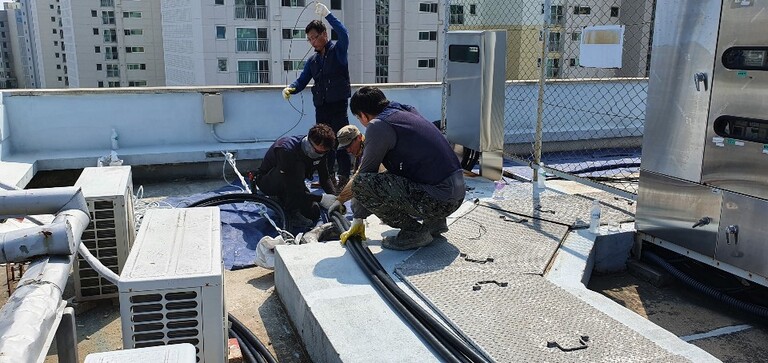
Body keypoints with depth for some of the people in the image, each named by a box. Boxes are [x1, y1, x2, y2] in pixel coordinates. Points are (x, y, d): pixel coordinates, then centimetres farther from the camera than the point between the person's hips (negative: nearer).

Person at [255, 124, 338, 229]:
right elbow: (292, 189, -38)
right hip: (267, 181, -6)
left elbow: (325, 179, -4)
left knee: (314, 214, -10)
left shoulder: (319, 150, -15)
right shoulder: (287, 150, -36)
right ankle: (292, 214, -23)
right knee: (297, 167, -35)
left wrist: (335, 198, -22)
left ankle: (284, 200, 16)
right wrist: (321, 198, -39)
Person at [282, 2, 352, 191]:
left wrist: (327, 14, -27)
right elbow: (302, 81, 10)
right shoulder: (312, 60, 14)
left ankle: (344, 178, 1)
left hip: (338, 105, -6)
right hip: (320, 107, 6)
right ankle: (328, 176, 19)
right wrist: (290, 89, -12)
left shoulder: (337, 50, -2)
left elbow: (344, 34, -23)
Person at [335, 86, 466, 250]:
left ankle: (414, 232, -3)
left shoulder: (378, 125, -10)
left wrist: (339, 199, 15)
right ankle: (434, 222, 20)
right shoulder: (407, 111, 18)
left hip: (439, 199, -9)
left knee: (361, 183, -15)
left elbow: (364, 173, -2)